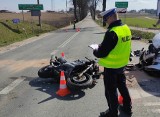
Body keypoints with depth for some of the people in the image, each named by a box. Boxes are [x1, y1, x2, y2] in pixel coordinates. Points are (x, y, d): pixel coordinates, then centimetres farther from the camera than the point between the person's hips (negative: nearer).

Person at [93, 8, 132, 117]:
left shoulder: (112, 32, -27)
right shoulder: (126, 28, 1)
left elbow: (101, 53, -25)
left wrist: (95, 51, -3)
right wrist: (103, 45, 11)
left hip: (111, 66, -8)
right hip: (122, 64, 9)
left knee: (111, 90, 9)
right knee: (122, 85, 24)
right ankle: (128, 107, 41)